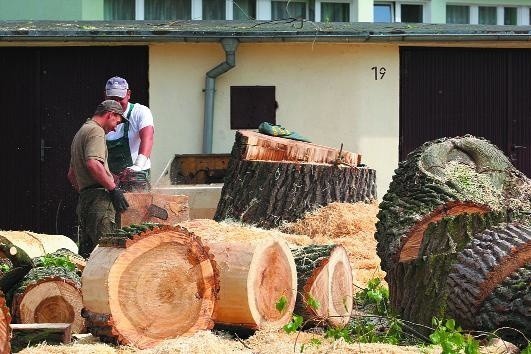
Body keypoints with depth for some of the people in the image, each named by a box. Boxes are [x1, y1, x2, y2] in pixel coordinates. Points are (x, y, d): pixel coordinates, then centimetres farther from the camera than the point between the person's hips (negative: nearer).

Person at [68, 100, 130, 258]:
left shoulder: (81, 132, 27)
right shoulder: (96, 131, -5)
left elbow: (71, 174, 32)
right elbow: (93, 163, -21)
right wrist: (114, 189, -18)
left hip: (84, 200, 10)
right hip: (99, 199, -10)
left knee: (86, 252, 9)